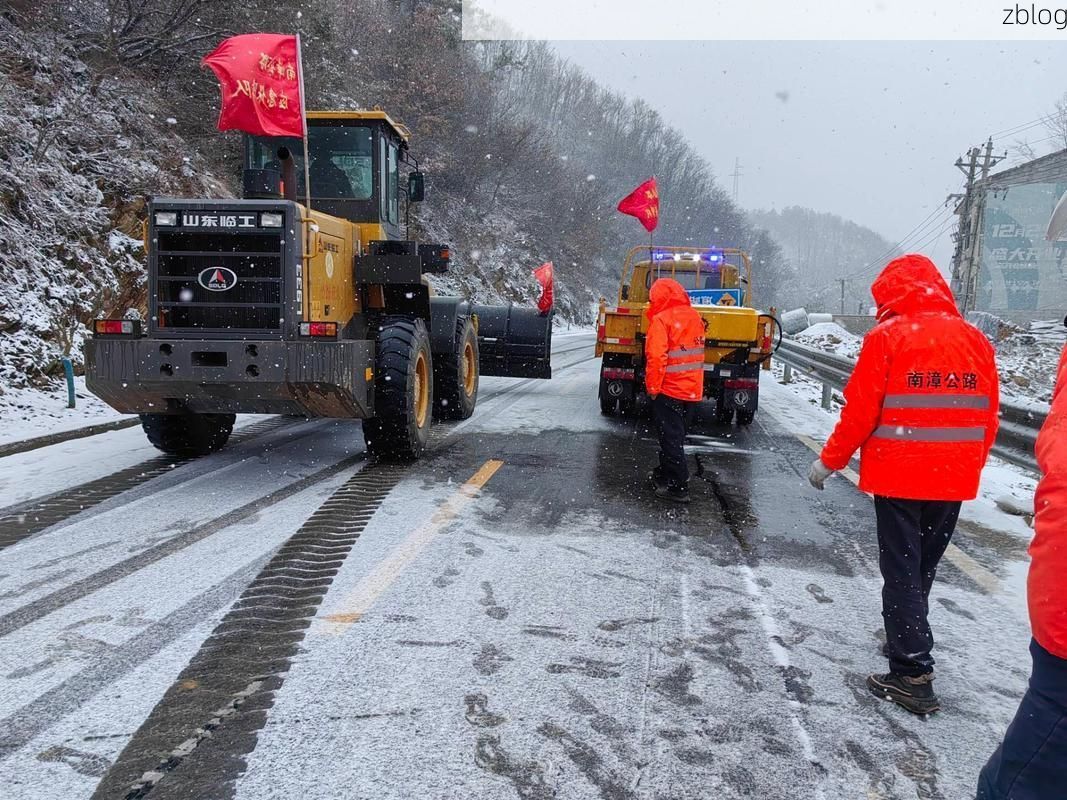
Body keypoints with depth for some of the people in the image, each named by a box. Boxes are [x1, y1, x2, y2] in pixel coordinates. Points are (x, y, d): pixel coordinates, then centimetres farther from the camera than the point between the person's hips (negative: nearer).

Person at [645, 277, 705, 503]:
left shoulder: (661, 320, -15)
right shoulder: (695, 316, 8)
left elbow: (656, 357, -20)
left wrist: (652, 387, -13)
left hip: (669, 389, -7)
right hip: (692, 389, 7)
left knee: (670, 438, -1)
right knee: (676, 435, 19)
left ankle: (679, 487, -1)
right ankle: (665, 475, 33)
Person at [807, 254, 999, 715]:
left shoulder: (888, 336, -10)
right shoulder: (975, 340, 5)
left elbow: (860, 411, -12)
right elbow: (988, 416, 9)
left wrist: (830, 461, -1)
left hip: (898, 476, -5)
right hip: (955, 481, 5)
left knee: (901, 573, 2)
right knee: (923, 568, 20)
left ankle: (913, 676, 1)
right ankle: (906, 639, 37)